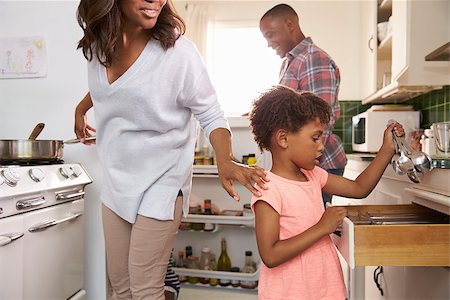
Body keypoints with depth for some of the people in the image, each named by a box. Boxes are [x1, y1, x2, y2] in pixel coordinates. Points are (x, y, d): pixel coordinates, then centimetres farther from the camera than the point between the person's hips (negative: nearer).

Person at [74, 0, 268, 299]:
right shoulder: (100, 43, -1)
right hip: (116, 181, 6)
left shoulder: (177, 51, -19)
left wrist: (225, 162, -28)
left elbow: (212, 116, -12)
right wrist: (80, 109, 34)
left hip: (161, 185, -6)